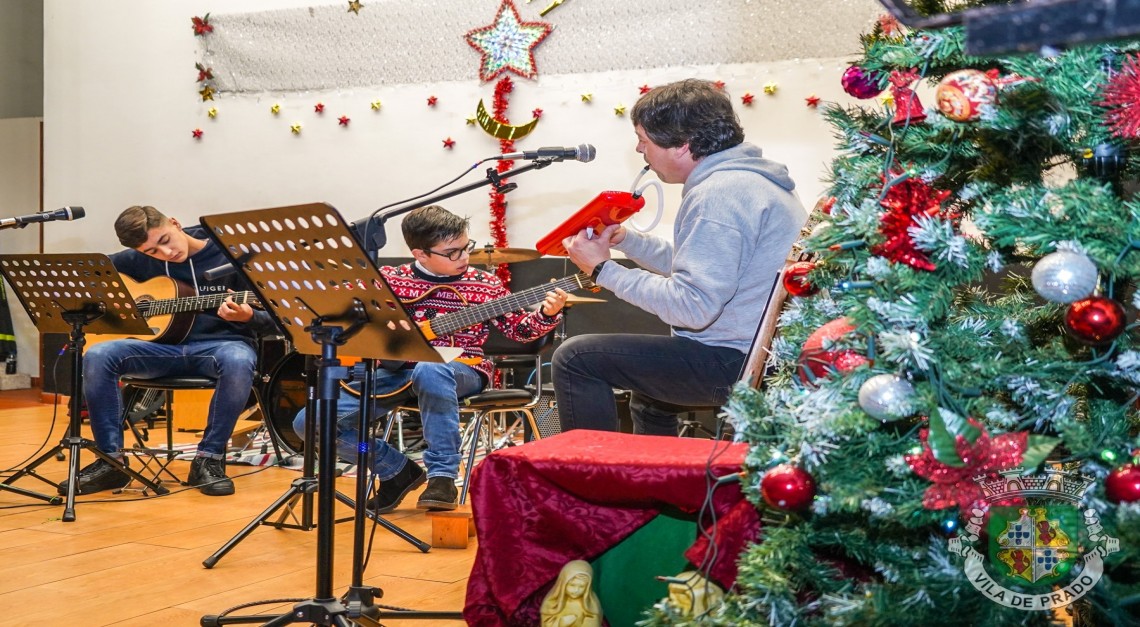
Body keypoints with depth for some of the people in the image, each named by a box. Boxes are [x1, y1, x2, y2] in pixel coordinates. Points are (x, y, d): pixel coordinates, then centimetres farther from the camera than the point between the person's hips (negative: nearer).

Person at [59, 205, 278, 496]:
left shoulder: (231, 256, -7)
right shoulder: (140, 261, 5)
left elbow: (272, 321, -7)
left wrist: (247, 317, -31)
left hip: (220, 343, -3)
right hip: (163, 344, 4)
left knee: (238, 361, -41)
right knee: (97, 356, -23)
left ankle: (209, 459, -24)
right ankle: (112, 461, -13)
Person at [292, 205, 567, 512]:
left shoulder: (485, 285, 1)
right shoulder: (390, 279, 3)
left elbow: (518, 328, 4)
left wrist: (546, 314, -16)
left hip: (460, 370, -3)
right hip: (395, 370, 3)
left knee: (429, 370, -44)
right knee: (309, 422, -10)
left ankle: (442, 476, -29)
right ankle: (398, 471, 8)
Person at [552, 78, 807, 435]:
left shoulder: (718, 195, -21)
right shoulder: (749, 178, 13)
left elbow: (692, 307, -27)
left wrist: (602, 270, -17)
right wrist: (625, 239, 12)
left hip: (738, 364, -11)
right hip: (766, 354, 11)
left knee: (574, 358, -9)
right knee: (648, 393, 36)